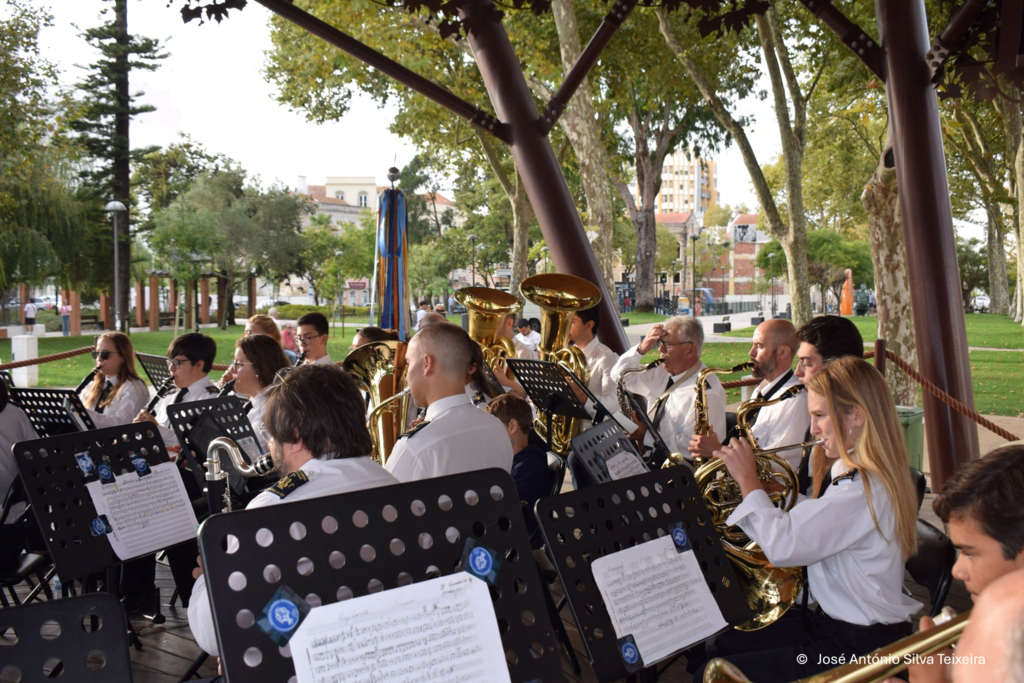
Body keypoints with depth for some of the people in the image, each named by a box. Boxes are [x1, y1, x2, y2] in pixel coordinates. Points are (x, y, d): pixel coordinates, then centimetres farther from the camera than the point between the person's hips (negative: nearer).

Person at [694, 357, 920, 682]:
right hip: (829, 619, 10)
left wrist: (747, 479, -18)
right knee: (716, 648, 11)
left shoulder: (865, 488, -25)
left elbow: (783, 545, -31)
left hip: (859, 645, -10)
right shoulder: (848, 471, 8)